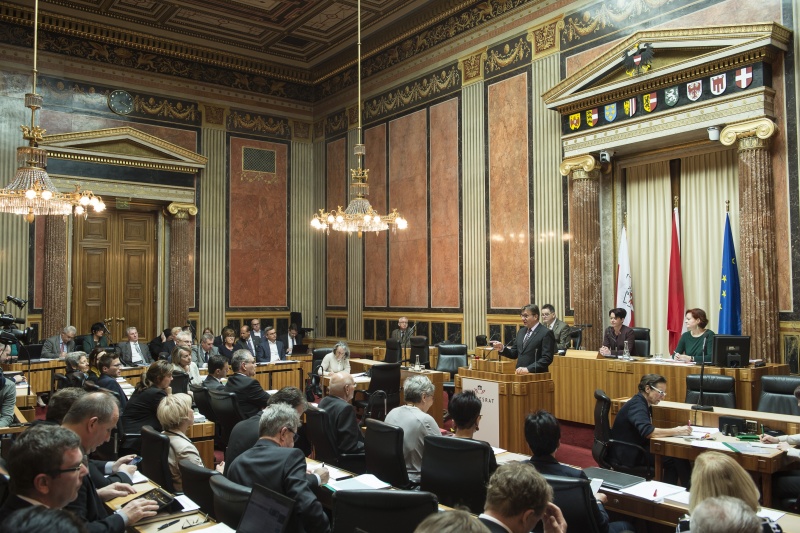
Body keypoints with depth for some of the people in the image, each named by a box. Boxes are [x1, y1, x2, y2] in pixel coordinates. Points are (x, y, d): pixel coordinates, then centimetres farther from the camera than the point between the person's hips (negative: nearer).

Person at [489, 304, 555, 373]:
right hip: (520, 375, 6)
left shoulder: (546, 333, -9)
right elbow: (514, 354, 16)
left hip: (536, 376, -6)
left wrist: (528, 369, -23)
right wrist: (502, 349, -3)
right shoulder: (521, 332, 13)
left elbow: (547, 359, -15)